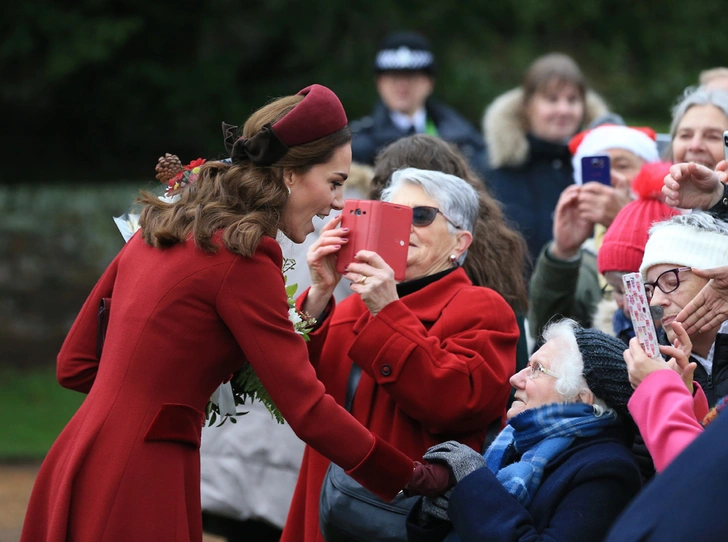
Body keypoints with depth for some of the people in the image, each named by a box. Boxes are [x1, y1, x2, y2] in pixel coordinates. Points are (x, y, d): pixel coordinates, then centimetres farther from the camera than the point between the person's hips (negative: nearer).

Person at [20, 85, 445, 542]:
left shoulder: (158, 232, 12)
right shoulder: (243, 261, -12)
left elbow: (75, 365, 16)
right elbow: (308, 409, -14)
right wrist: (412, 477, -5)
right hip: (139, 483, -8)